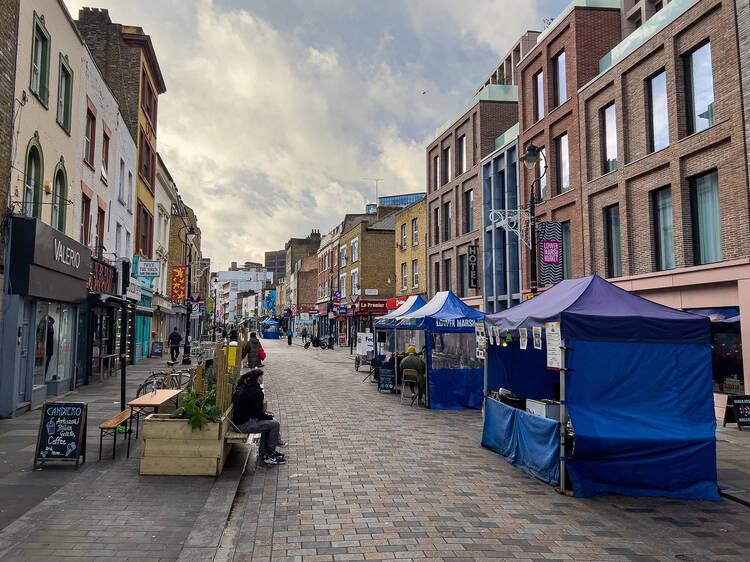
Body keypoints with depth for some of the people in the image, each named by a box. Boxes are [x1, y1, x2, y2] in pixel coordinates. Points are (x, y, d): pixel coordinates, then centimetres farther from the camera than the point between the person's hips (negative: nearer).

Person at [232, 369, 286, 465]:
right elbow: (258, 414, -17)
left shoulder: (242, 387, 10)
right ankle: (269, 456, 1)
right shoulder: (256, 392, -19)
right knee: (275, 424, -8)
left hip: (238, 420, 10)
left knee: (268, 421, 23)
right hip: (243, 425, -10)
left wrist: (265, 414, 14)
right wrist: (270, 417, 1)